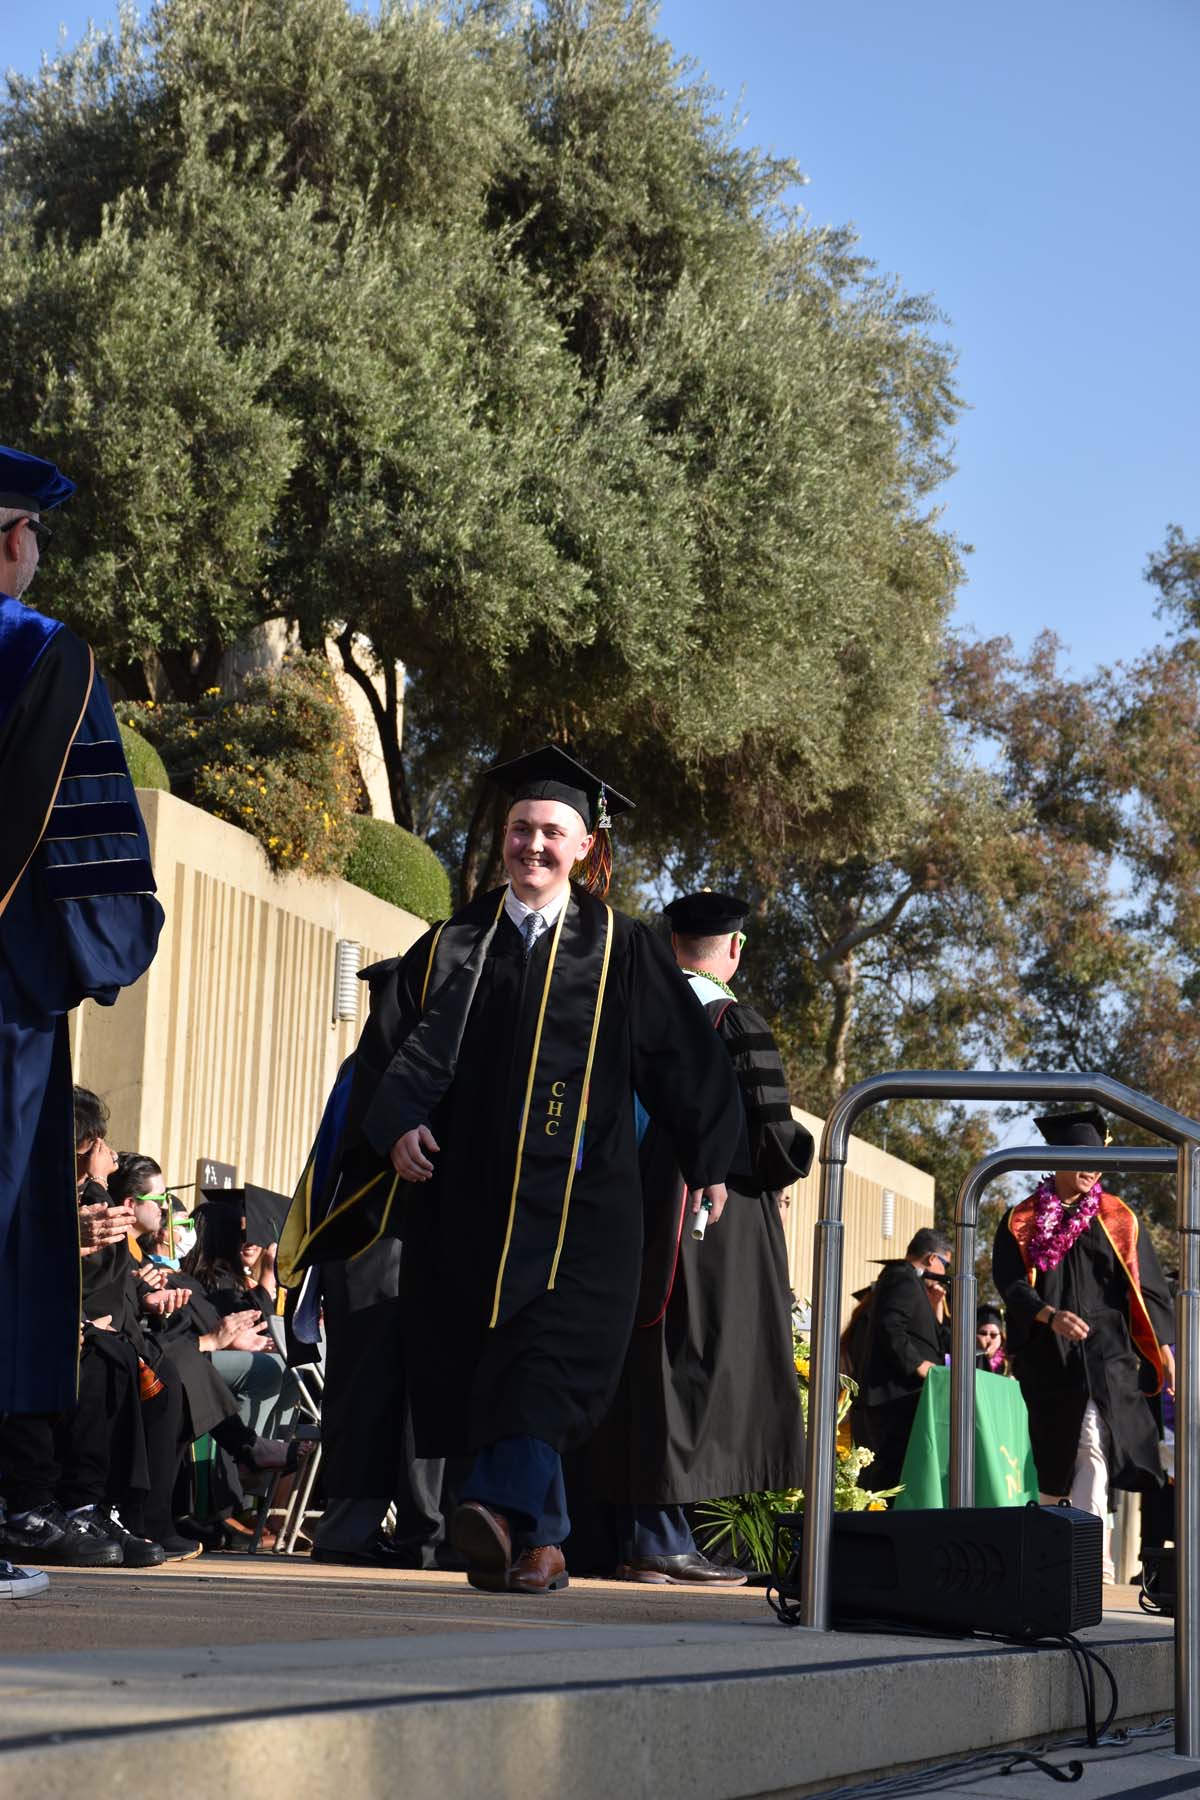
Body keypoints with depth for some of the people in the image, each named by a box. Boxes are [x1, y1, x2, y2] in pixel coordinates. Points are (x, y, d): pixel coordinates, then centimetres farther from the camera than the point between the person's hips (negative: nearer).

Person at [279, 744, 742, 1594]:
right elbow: (396, 1044, 9)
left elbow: (685, 1054, 9)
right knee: (477, 1359, 1)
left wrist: (709, 1160, 7)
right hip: (470, 1189, 3)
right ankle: (540, 1541, 8)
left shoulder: (619, 950, 8)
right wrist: (396, 1124, -9)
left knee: (548, 1356, -18)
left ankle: (505, 1507, -34)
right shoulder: (455, 945, 14)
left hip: (577, 1192, -3)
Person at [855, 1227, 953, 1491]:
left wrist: (936, 1307, 16)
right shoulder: (904, 1279, -8)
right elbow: (891, 1328, -23)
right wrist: (918, 1365, -19)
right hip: (898, 1397, -11)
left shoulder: (907, 1278, 23)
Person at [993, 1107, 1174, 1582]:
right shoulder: (1022, 1222, 6)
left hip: (1106, 1354, -1)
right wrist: (1050, 1315, -22)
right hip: (1047, 1358, 2)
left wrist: (1165, 1351, -2)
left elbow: (1147, 1289, 6)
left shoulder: (1117, 1221, 7)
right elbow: (1010, 1282, -4)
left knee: (1092, 1444, -19)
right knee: (1052, 1456, 7)